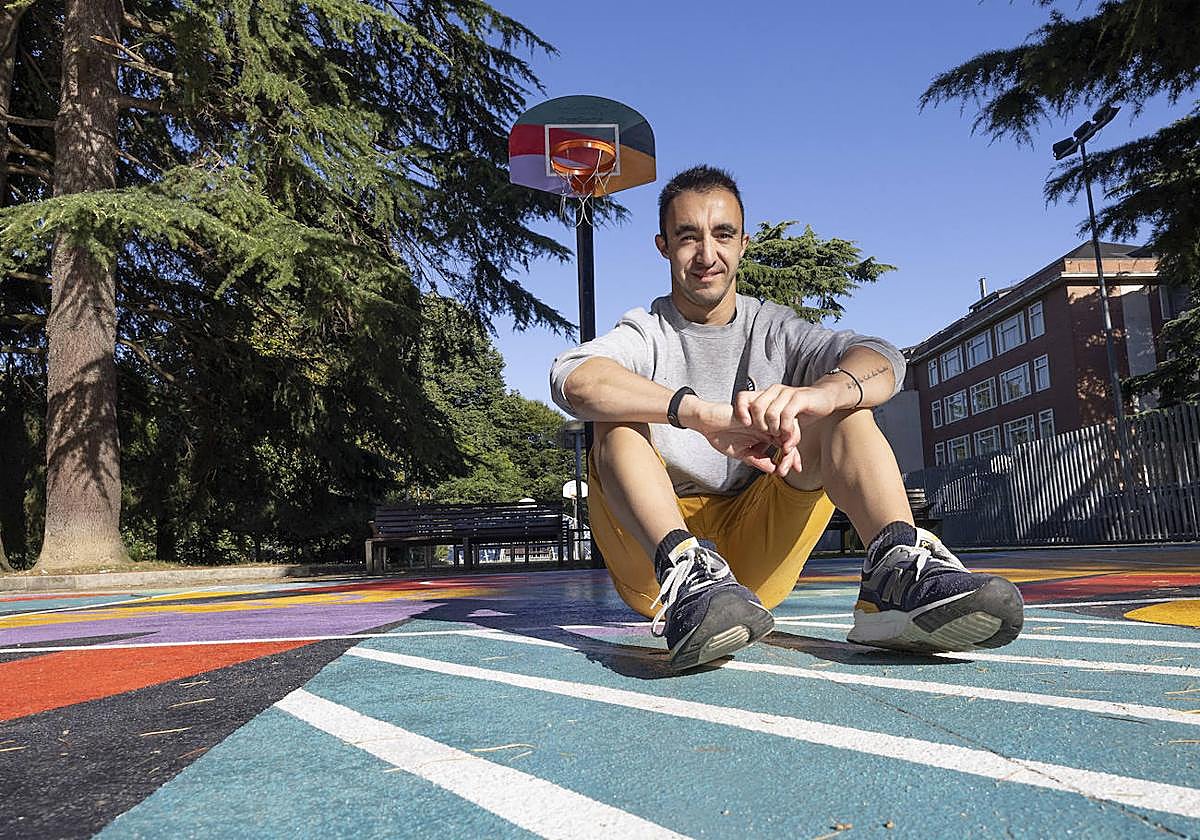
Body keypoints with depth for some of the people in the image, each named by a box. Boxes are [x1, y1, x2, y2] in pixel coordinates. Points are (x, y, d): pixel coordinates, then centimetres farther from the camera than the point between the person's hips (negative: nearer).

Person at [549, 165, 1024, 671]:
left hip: (756, 561, 2)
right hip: (654, 551, -1)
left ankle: (896, 570, -36)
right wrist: (705, 413, -37)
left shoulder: (774, 330, 10)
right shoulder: (645, 335, 3)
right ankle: (687, 576, -46)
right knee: (619, 417, -23)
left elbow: (882, 362, -11)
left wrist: (814, 395, -35)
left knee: (841, 404, -12)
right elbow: (572, 378, -23)